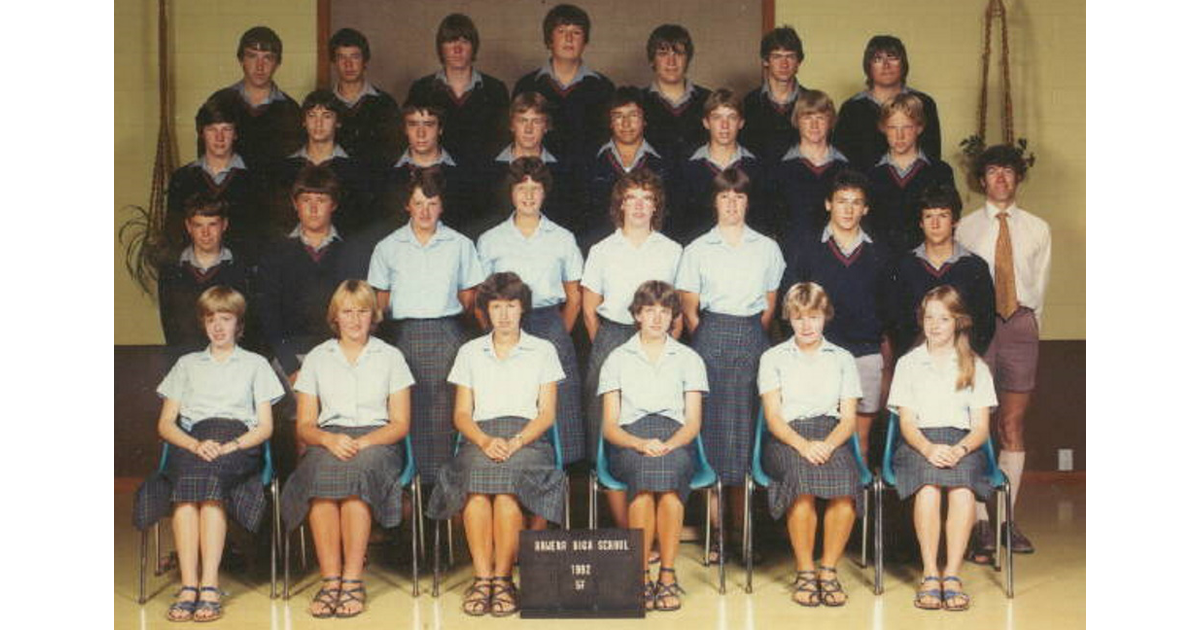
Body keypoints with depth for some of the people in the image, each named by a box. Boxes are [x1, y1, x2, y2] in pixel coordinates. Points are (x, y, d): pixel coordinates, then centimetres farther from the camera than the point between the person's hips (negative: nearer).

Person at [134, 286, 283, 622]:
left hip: (239, 443, -1)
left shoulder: (255, 364, 22)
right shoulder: (187, 364, 27)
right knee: (187, 482, -35)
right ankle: (189, 585, -43)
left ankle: (209, 586, -44)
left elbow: (265, 426, 11)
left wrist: (231, 446, -10)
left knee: (209, 480, -36)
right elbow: (165, 424, 15)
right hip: (191, 441, 2)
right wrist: (196, 445, -8)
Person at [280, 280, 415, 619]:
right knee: (319, 474, -35)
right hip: (328, 441, 1)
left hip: (377, 442, -1)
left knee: (355, 472, -37)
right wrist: (329, 439, -12)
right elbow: (304, 426, 11)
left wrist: (363, 442, -13)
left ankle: (352, 581, -35)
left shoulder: (390, 357, 14)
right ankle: (330, 580, -35)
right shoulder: (317, 358, 17)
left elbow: (400, 424, 6)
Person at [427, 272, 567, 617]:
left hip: (528, 437, -1)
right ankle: (482, 577, -30)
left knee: (506, 486, -35)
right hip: (481, 436, 1)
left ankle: (502, 578, -29)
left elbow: (547, 414, 7)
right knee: (475, 480, -34)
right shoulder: (469, 352, 19)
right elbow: (461, 414, 12)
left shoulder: (543, 350, 14)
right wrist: (484, 441, -10)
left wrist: (516, 441, -12)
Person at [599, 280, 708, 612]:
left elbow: (693, 423, 8)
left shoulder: (688, 358, 19)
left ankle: (668, 575, -32)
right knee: (643, 468, -37)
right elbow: (610, 427, 8)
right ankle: (642, 576, -33)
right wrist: (641, 444, -14)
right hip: (629, 440, 0)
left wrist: (667, 445, -14)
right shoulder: (617, 358, 16)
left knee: (668, 469, -37)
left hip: (675, 440, 0)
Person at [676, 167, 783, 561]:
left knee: (746, 427, -1)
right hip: (711, 338, -1)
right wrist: (709, 341, 3)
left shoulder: (767, 249, 11)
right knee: (712, 424, -4)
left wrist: (750, 337, 8)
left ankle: (743, 528, 4)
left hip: (752, 340, 1)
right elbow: (689, 309, 7)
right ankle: (714, 530, 0)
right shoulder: (697, 250, 6)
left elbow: (769, 306, 16)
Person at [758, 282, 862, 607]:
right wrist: (802, 444, -17)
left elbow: (849, 419, 10)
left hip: (832, 436, 1)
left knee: (845, 481, -34)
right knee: (802, 475, -36)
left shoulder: (843, 359, 20)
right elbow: (773, 417, 4)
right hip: (786, 438, -1)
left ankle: (829, 570, -20)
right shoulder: (773, 358, 15)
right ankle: (805, 571, -24)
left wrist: (827, 445, -13)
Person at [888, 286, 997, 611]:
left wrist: (959, 449, -16)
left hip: (963, 443, 0)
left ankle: (952, 574, -33)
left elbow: (981, 427, 7)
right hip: (919, 442, 0)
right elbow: (907, 423, 5)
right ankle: (929, 573, -32)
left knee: (962, 487, -35)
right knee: (928, 485, -35)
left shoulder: (976, 367, 16)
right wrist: (929, 448, -17)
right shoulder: (908, 364, 15)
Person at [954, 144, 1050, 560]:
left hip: (1020, 324, 2)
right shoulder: (965, 228, 6)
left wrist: (1030, 329, 7)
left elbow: (1040, 287, 13)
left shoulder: (1038, 229, 12)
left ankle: (1008, 521, 9)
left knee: (1013, 424, 3)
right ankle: (980, 523, -3)